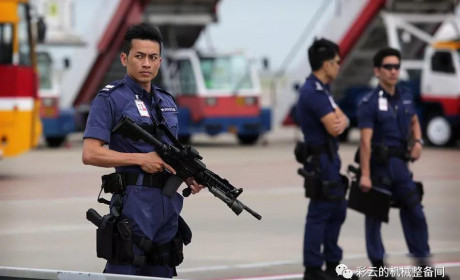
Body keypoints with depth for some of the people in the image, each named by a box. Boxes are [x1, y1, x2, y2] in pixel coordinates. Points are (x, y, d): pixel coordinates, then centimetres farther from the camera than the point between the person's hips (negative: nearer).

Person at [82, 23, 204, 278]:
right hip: (134, 202, -7)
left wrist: (188, 176, 5)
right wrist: (142, 159, -16)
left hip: (169, 203, 7)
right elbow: (90, 154, -14)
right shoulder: (110, 99, -5)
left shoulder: (167, 101, 17)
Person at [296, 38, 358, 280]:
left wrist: (341, 121, -15)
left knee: (337, 209, 16)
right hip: (321, 159, -11)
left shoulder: (319, 89, 14)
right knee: (320, 212, -6)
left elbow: (338, 121, 9)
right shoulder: (314, 92, -19)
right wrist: (339, 120, -1)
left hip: (329, 159, 11)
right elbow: (333, 128, -23)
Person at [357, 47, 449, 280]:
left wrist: (418, 141, 3)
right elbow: (366, 140, -20)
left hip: (398, 162, 6)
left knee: (414, 211, 6)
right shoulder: (370, 103, -14)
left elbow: (414, 121, 24)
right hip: (378, 162, -6)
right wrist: (365, 175, -25)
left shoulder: (405, 96, 6)